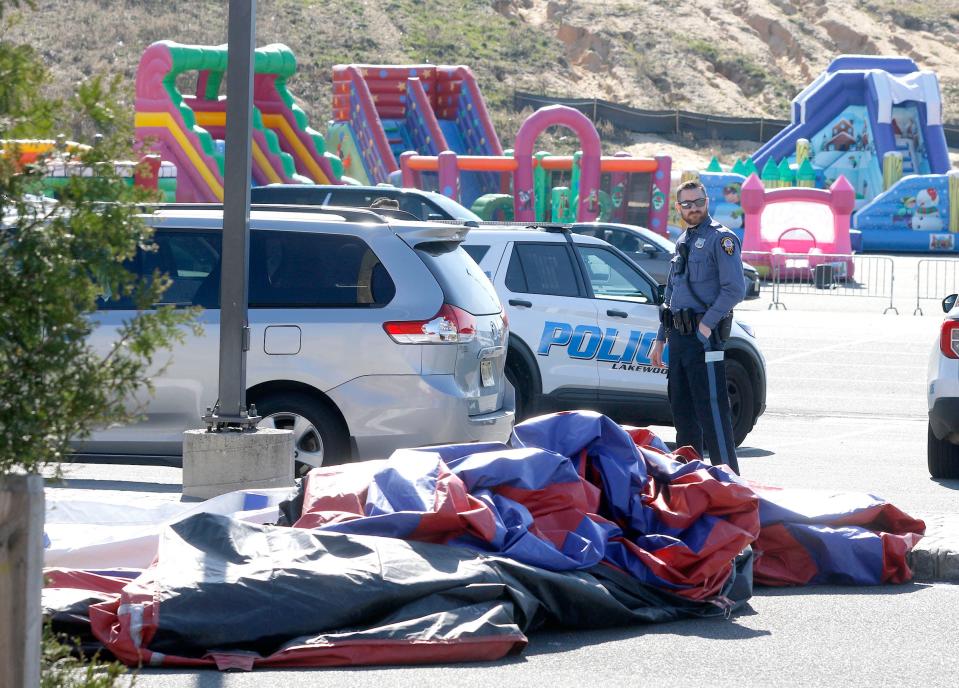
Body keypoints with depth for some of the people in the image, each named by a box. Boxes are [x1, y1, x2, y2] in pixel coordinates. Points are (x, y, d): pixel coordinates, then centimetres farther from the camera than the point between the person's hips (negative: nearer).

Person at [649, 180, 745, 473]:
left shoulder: (721, 239, -6)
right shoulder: (683, 243, 20)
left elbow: (735, 289, -16)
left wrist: (706, 325, -17)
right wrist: (660, 340, 22)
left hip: (703, 336, -9)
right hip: (678, 337, 9)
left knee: (712, 407, -11)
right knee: (682, 408, 12)